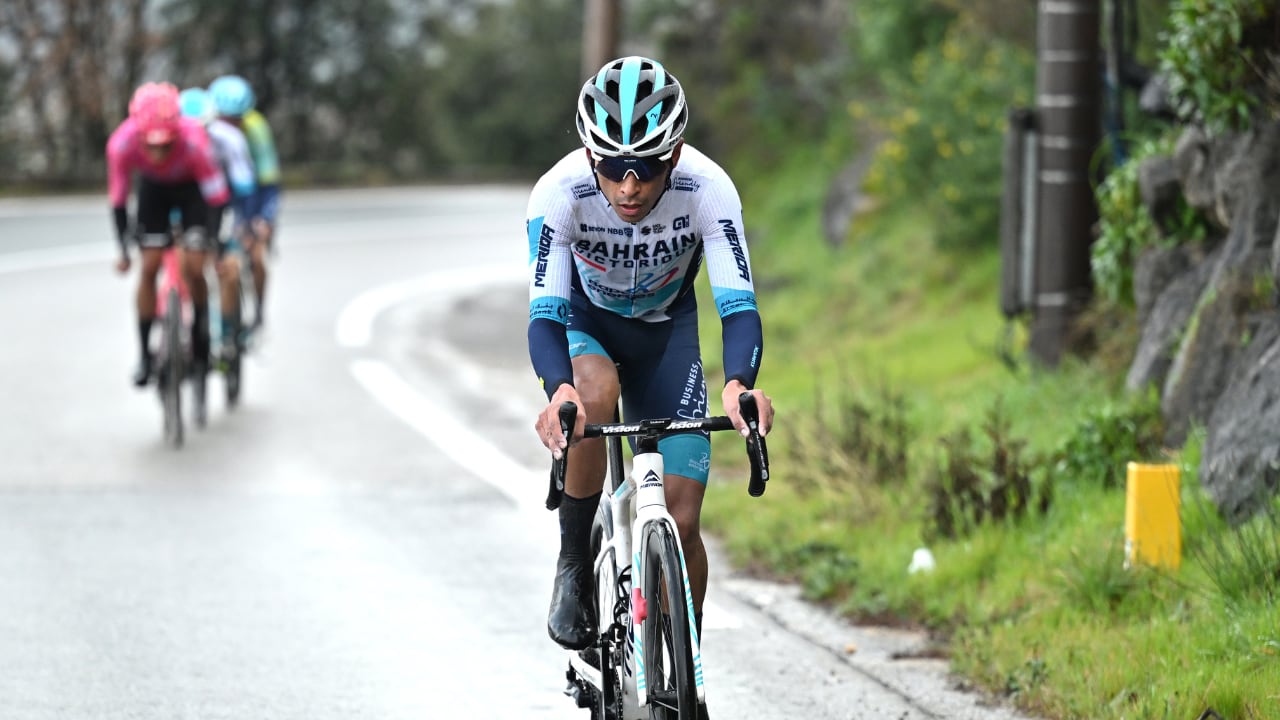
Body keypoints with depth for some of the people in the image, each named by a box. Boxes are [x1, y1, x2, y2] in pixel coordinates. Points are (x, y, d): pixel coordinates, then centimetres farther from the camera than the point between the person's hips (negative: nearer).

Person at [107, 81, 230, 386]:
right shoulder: (122, 143, -35)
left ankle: (200, 343, 12)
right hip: (154, 188, 2)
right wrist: (124, 251, -22)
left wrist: (211, 243, -29)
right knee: (148, 268, -8)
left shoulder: (193, 140, -41)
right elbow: (118, 199, -22)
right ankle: (144, 354, 3)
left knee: (193, 268, -12)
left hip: (191, 186, -2)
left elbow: (217, 195, -29)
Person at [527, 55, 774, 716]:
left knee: (680, 520, -8)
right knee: (597, 395, -37)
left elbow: (738, 305, -34)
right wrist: (559, 389, -58)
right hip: (584, 322, -1)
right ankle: (573, 565, -16)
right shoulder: (560, 193, -33)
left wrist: (739, 383, -55)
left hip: (665, 331, 1)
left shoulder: (708, 189, -31)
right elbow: (545, 314, -36)